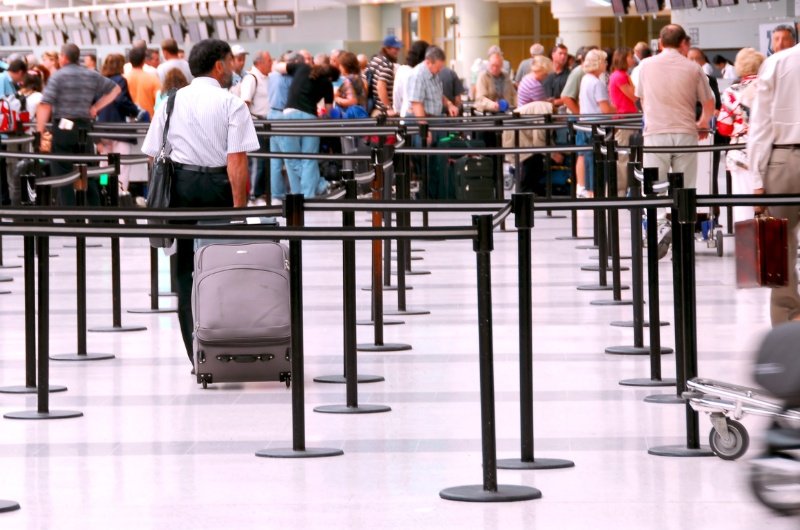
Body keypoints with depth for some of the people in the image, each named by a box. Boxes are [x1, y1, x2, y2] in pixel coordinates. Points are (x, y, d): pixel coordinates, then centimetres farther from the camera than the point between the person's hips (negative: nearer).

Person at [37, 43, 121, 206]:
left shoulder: (58, 76, -7)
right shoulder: (92, 76, 9)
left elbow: (45, 105, -16)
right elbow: (115, 89, 20)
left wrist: (41, 132, -14)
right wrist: (96, 107, 16)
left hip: (63, 128, -5)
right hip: (84, 128, 5)